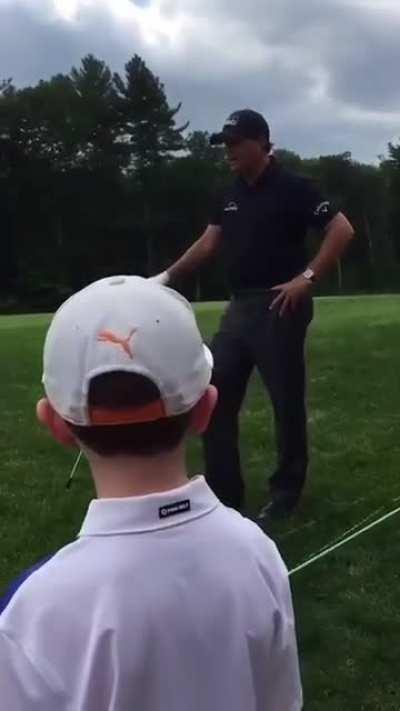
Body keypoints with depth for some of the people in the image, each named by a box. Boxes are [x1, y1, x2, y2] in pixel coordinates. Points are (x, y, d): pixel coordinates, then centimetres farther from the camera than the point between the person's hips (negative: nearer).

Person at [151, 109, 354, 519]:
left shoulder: (292, 188, -8)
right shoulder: (230, 196, 14)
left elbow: (342, 231, -14)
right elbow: (208, 244, 12)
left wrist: (307, 278, -17)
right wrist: (168, 276, 2)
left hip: (279, 308, -8)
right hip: (239, 307, 8)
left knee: (286, 401, 1)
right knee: (215, 399, 5)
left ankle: (286, 491, 17)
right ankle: (223, 494, 15)